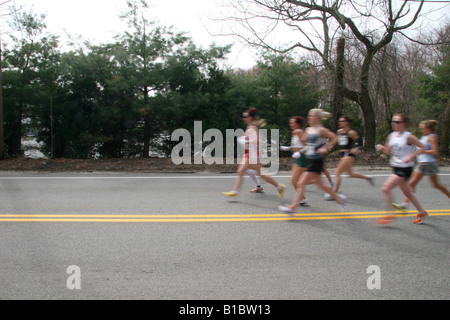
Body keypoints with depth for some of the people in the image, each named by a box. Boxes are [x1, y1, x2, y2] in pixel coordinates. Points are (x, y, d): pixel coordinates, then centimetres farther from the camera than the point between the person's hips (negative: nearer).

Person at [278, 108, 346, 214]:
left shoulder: (321, 130, -12)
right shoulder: (309, 129, 10)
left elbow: (335, 138, -11)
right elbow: (304, 142, 19)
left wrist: (326, 148, -17)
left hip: (316, 161, -9)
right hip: (311, 160, 9)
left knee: (301, 183, -10)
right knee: (320, 184, 18)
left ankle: (292, 208, -7)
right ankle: (339, 198, 35)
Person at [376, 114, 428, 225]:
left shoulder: (409, 137, -14)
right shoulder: (391, 136, 6)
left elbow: (423, 147, -11)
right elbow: (388, 151, 16)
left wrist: (411, 156, -21)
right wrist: (382, 148, -6)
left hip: (405, 169, -8)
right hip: (396, 168, 8)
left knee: (386, 188, -17)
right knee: (407, 192, 18)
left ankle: (389, 215, -7)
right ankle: (422, 212, 37)